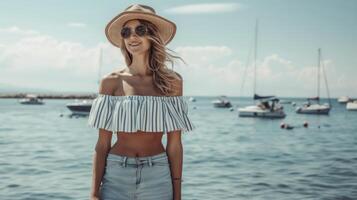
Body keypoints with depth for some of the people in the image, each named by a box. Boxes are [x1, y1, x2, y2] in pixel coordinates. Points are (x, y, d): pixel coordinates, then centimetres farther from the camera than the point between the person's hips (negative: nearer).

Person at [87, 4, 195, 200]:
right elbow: (102, 144, -1)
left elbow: (174, 145, 1)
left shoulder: (172, 81, 0)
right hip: (116, 176, 0)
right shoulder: (111, 82, -1)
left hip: (157, 177, 1)